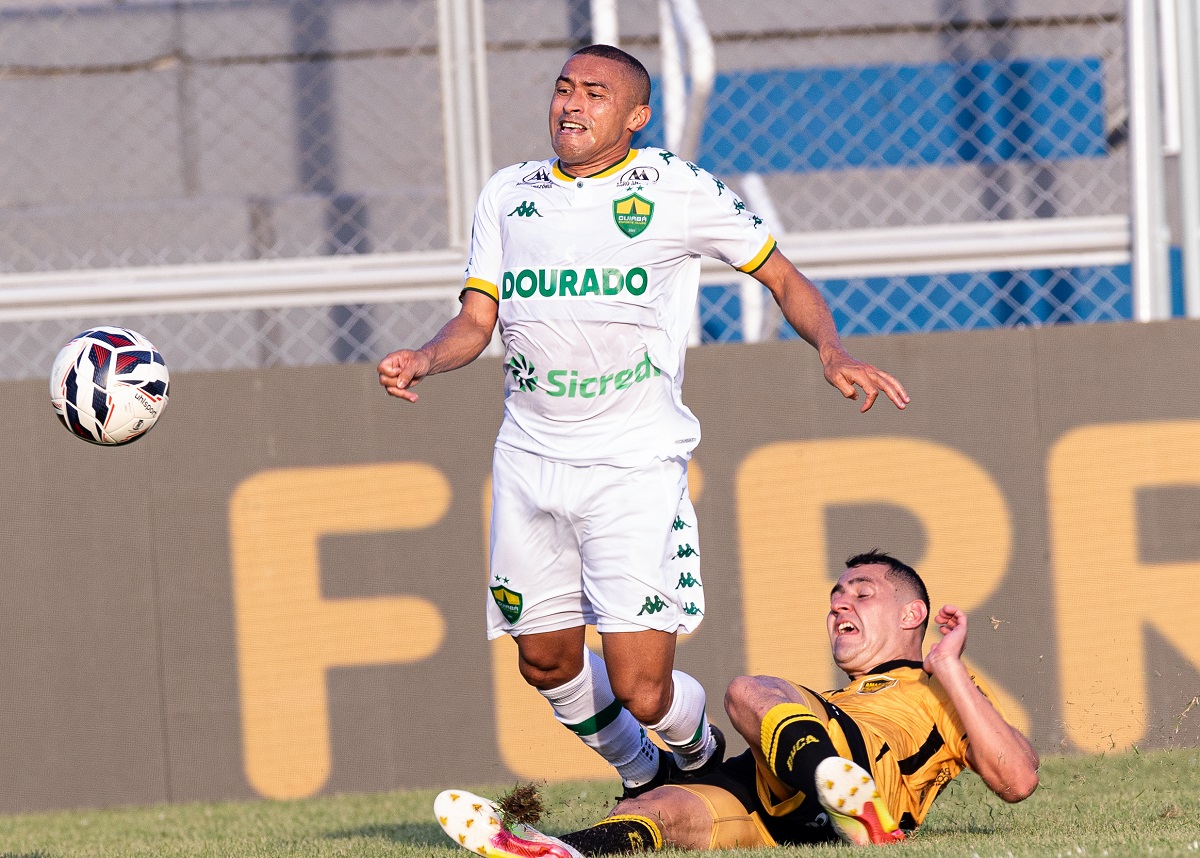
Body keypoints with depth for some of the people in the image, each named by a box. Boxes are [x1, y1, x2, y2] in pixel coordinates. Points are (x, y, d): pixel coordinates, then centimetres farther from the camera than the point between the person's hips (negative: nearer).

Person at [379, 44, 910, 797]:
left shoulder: (677, 191, 0)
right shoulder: (508, 194, 11)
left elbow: (784, 279, 7)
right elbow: (476, 321, 11)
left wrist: (832, 351, -11)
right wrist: (424, 362, -11)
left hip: (636, 464, -5)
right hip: (529, 457, 5)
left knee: (640, 690, -12)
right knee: (548, 663, 11)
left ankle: (700, 756, 22)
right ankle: (642, 777, 39)